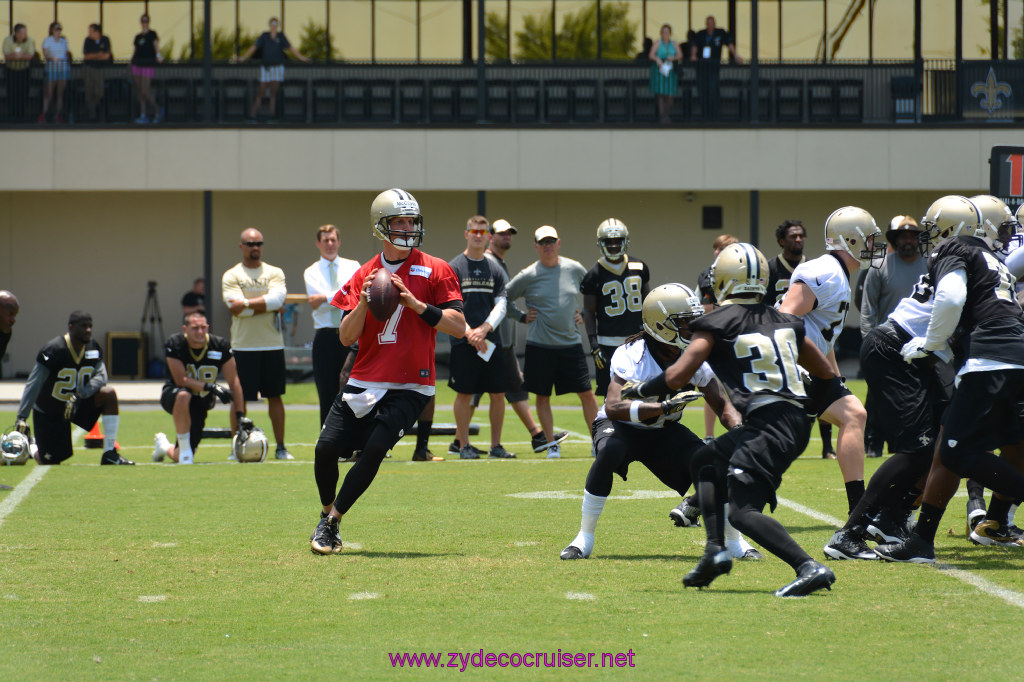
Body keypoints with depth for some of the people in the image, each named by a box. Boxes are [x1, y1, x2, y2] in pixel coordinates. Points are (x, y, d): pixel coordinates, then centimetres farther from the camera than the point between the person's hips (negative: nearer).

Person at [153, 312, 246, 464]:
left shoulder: (220, 346, -13)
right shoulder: (174, 344, -18)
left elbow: (233, 381, -9)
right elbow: (181, 380, -22)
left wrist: (240, 415, -14)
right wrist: (210, 387, -33)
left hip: (200, 405, 3)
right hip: (171, 394, -3)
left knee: (180, 458, -2)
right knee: (183, 395, -42)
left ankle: (164, 446, 38)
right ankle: (184, 448, -24)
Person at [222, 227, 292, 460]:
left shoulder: (274, 273, 8)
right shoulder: (231, 276, 2)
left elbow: (277, 298, -10)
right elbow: (236, 308, -12)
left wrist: (247, 303, -15)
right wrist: (267, 305, -9)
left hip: (272, 344, 2)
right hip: (243, 346, -2)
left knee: (275, 396, 6)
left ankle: (281, 447, 12)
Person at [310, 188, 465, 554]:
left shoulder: (435, 271, 0)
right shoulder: (364, 275, 8)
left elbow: (458, 327, -6)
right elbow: (346, 337, 4)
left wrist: (416, 304, -16)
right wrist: (363, 303, -13)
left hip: (409, 386, -3)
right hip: (364, 382, 3)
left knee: (374, 449, -18)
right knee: (327, 448, -6)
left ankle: (332, 522, -5)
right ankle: (327, 514, 19)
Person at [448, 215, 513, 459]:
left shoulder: (495, 269, 12)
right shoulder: (454, 267, 1)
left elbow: (501, 305, 6)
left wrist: (484, 329, -10)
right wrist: (469, 333, -16)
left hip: (491, 341, 4)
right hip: (463, 342, -3)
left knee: (498, 393, 2)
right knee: (464, 393, -2)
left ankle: (496, 445, 10)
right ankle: (464, 445, 6)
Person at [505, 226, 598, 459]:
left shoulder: (575, 269, 2)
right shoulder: (527, 276, -5)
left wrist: (583, 313, 9)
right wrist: (523, 317, -3)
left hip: (570, 342, 2)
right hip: (539, 345, -2)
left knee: (587, 393, 1)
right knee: (542, 395, 4)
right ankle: (551, 444, 14)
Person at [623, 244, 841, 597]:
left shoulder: (716, 324, -1)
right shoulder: (785, 322, 17)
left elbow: (678, 376, -8)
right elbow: (829, 376, 22)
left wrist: (638, 390, 10)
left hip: (767, 427, -8)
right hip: (796, 423, 8)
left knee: (742, 512, -9)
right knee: (704, 462, 25)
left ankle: (810, 568, -25)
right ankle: (716, 550, 14)